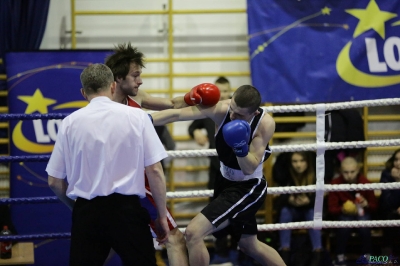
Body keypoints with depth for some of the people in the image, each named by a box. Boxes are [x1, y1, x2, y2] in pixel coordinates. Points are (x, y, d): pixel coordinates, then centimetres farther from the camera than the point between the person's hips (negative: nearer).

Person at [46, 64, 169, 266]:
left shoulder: (70, 122, 2)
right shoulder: (136, 116, -1)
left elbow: (55, 181, 6)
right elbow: (154, 171, -3)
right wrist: (162, 216, 7)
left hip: (87, 211, 1)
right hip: (127, 208, -1)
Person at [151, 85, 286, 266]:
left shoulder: (266, 124, -25)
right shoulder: (220, 109, -20)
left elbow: (249, 168, -23)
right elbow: (176, 114, -29)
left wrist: (241, 147, -42)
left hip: (247, 188, -6)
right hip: (227, 182, 6)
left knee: (193, 233, -18)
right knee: (250, 245, 22)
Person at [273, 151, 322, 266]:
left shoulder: (315, 175, -16)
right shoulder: (286, 175, -16)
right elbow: (280, 197, -18)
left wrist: (308, 201, -40)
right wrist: (289, 200, -41)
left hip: (310, 208, 0)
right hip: (293, 212, 1)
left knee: (312, 213, -33)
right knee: (284, 211, -31)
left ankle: (317, 253, -37)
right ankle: (285, 253, -34)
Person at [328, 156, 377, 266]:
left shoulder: (365, 183, -14)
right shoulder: (335, 183, -15)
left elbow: (374, 206, -3)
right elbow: (331, 208, -11)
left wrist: (367, 204, -27)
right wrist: (343, 210, -33)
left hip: (362, 213, 0)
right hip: (343, 214, 0)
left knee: (364, 224, -34)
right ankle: (340, 257, -17)